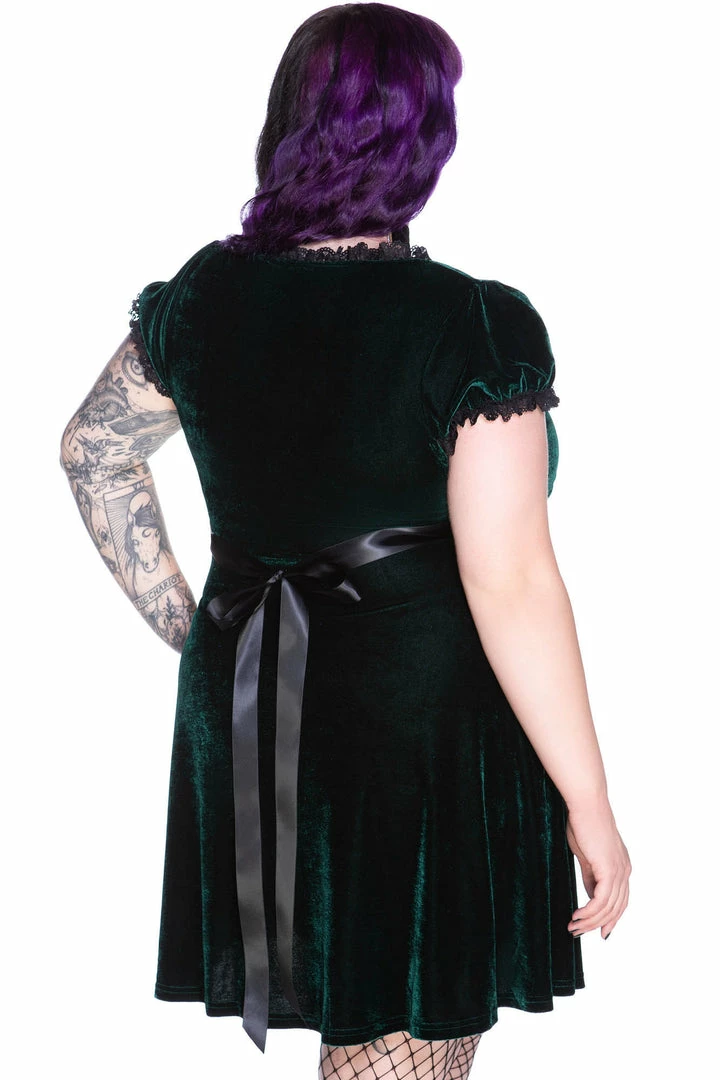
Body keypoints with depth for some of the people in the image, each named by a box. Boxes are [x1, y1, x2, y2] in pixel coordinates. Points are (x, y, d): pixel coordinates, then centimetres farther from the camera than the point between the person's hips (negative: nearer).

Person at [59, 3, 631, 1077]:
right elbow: (512, 588, -20)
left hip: (242, 707, 6)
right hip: (422, 706, -6)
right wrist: (589, 807, -12)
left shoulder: (202, 295, -1)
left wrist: (185, 626, 18)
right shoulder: (474, 326, -18)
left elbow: (93, 449, 14)